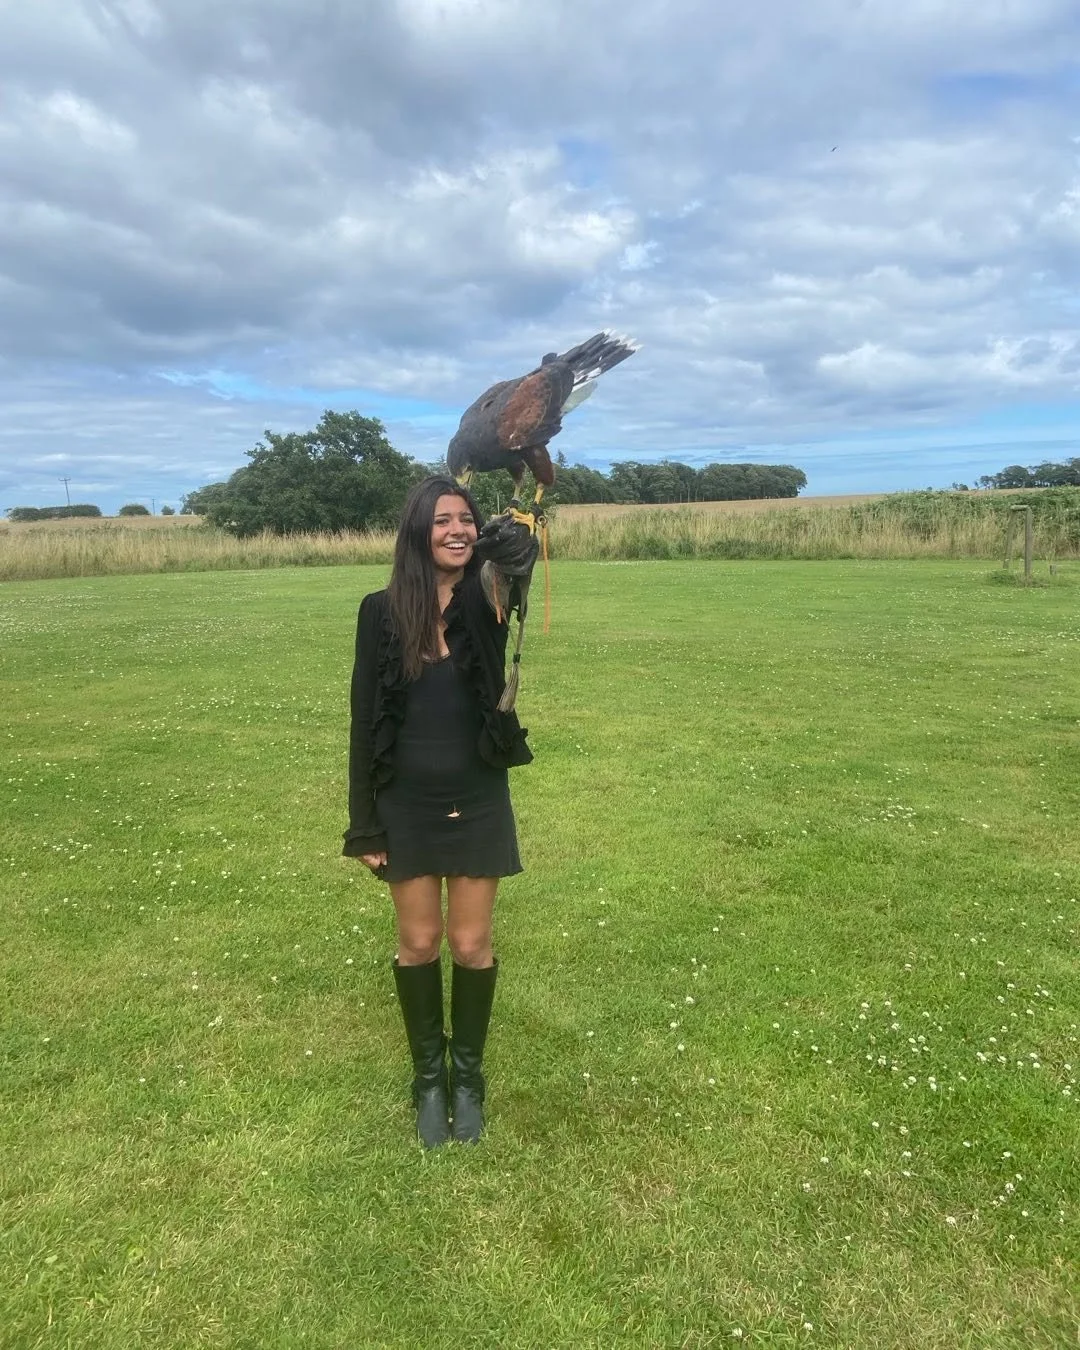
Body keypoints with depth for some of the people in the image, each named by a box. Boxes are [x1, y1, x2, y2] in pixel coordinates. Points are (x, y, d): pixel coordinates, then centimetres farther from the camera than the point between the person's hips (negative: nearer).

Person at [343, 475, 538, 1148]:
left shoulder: (487, 600, -7)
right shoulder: (383, 611, -7)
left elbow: (521, 551, -32)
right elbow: (366, 721, -4)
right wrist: (365, 822, -3)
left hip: (478, 802, 0)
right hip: (408, 806, 0)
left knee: (471, 944, 12)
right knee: (419, 943, 14)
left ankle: (469, 1075, 35)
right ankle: (429, 1076, 36)